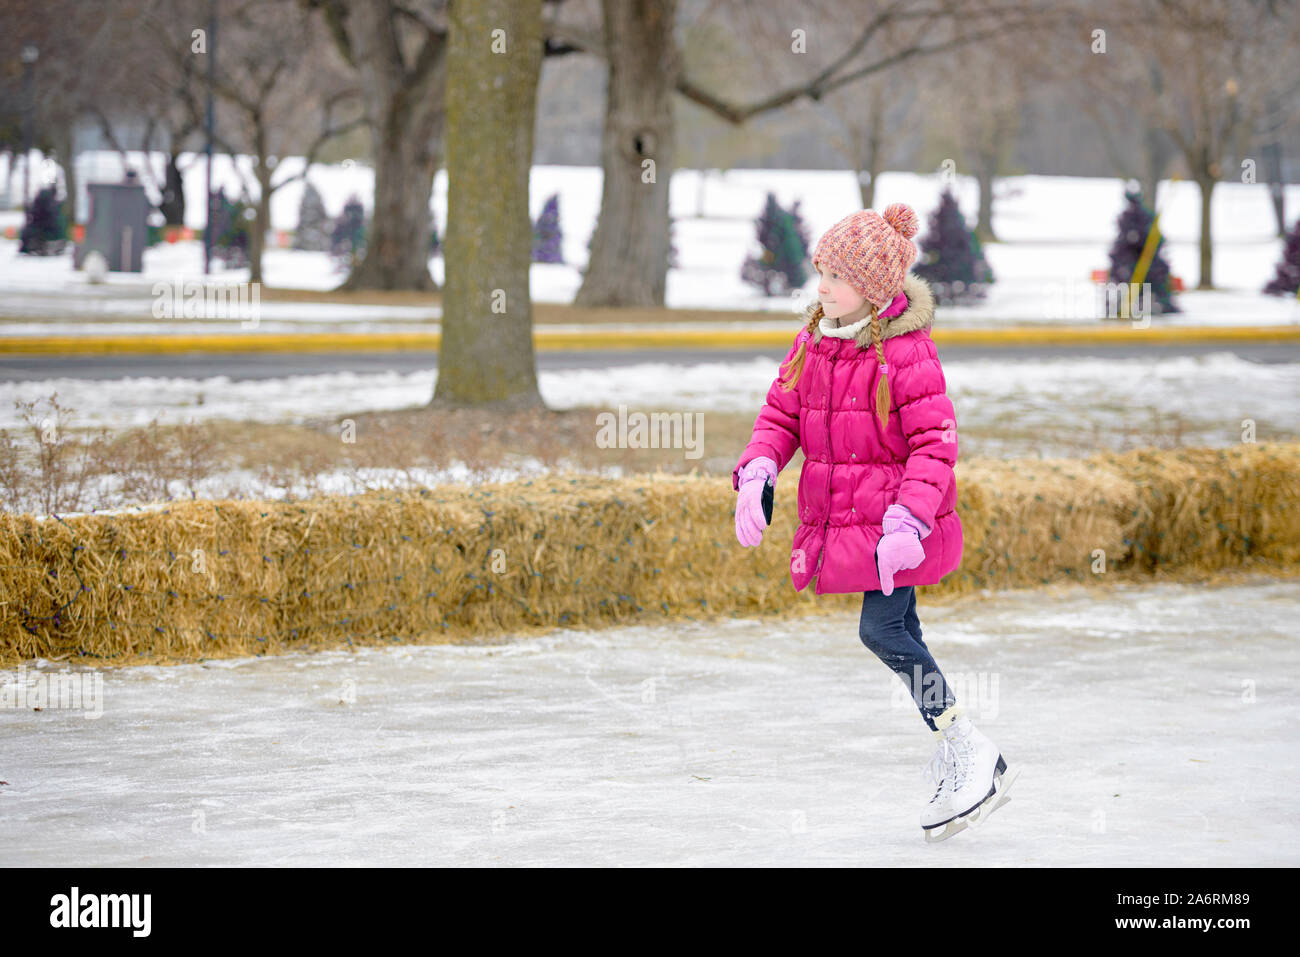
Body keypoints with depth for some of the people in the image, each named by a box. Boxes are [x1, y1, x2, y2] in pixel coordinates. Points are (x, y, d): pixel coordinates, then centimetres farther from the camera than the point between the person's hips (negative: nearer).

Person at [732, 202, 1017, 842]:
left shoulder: (905, 352, -16)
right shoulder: (813, 343, 6)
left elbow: (935, 443, -18)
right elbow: (781, 414, 12)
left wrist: (907, 521, -27)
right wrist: (756, 474, -7)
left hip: (896, 524, -8)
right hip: (839, 521, 8)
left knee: (883, 629, -18)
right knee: (899, 634, 12)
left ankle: (971, 754, -9)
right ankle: (958, 756, 22)